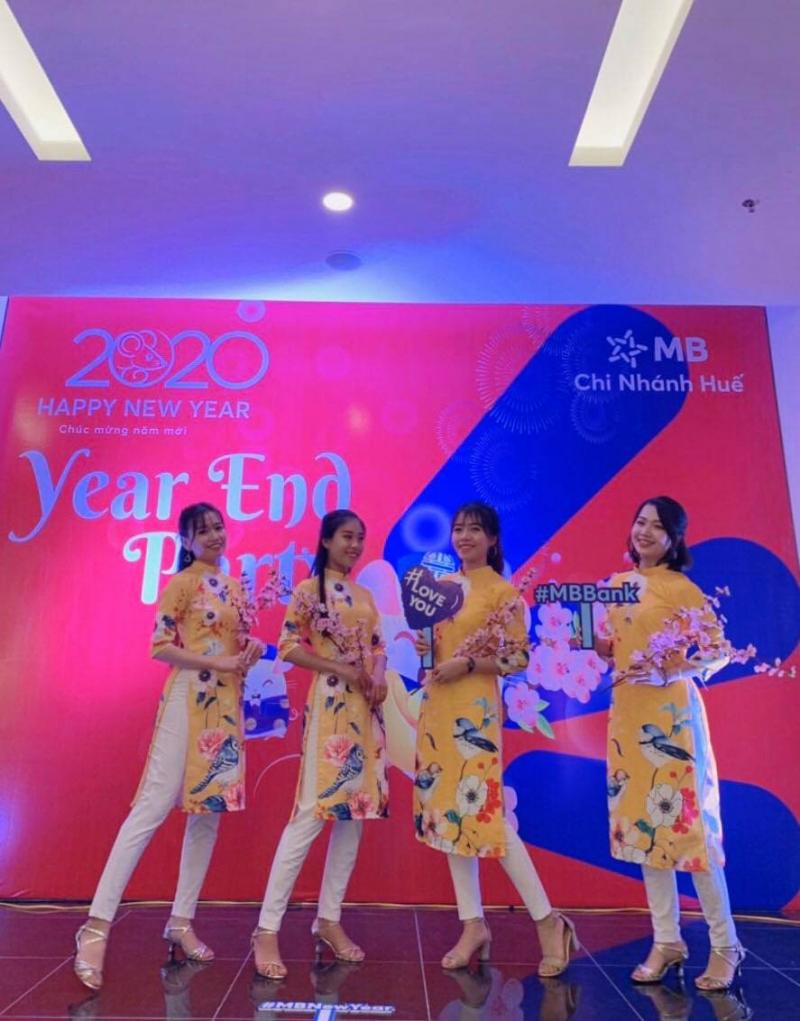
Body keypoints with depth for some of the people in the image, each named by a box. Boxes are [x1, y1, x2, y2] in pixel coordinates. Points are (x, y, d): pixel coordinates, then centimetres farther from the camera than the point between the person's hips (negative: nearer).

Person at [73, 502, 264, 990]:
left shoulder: (235, 587, 16)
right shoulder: (181, 582, -4)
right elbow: (160, 646, -11)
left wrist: (254, 649, -2)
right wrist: (219, 663, -17)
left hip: (228, 706, 7)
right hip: (190, 702, -7)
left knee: (211, 812, 8)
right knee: (154, 807, -9)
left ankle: (182, 921, 19)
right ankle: (98, 924, -2)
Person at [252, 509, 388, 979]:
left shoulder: (365, 596, 16)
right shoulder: (309, 589, -3)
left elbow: (377, 648, 16)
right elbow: (289, 646, -9)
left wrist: (380, 680, -4)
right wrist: (340, 669, -17)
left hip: (368, 709, 7)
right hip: (331, 706, -7)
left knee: (356, 811, 8)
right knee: (311, 813, -9)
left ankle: (330, 918, 20)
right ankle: (268, 928, 0)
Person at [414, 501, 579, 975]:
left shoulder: (504, 592, -6)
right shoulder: (441, 586, 12)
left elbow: (519, 657, -8)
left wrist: (468, 664, -18)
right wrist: (423, 646, -3)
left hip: (475, 710, -7)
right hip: (437, 708, 7)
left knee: (484, 810, -8)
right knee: (446, 811, 8)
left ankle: (548, 920, 8)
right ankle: (474, 924, 19)